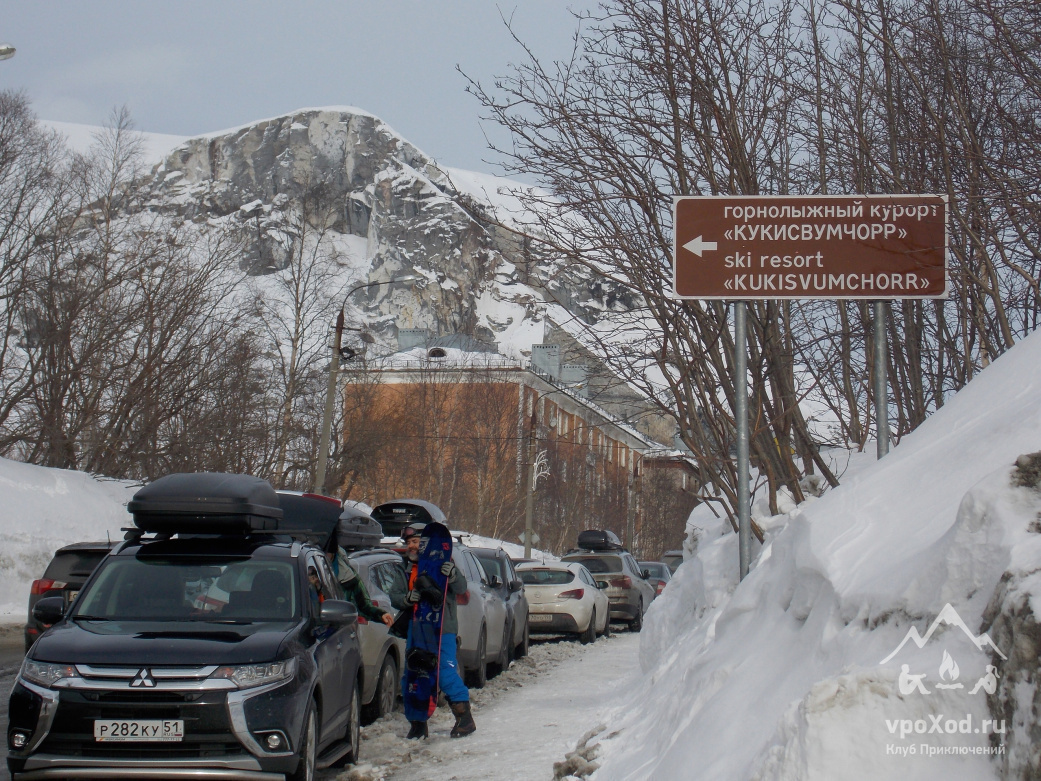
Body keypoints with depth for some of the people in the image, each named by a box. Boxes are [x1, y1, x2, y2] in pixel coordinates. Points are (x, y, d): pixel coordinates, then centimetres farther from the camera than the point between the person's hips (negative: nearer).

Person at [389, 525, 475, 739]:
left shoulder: (440, 562, -3)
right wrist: (406, 598, -13)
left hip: (442, 629, -6)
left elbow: (461, 589, -11)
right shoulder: (405, 567, 14)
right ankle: (417, 724, 18)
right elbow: (393, 596, 9)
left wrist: (453, 575, -32)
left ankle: (465, 719, -7)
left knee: (446, 673, -15)